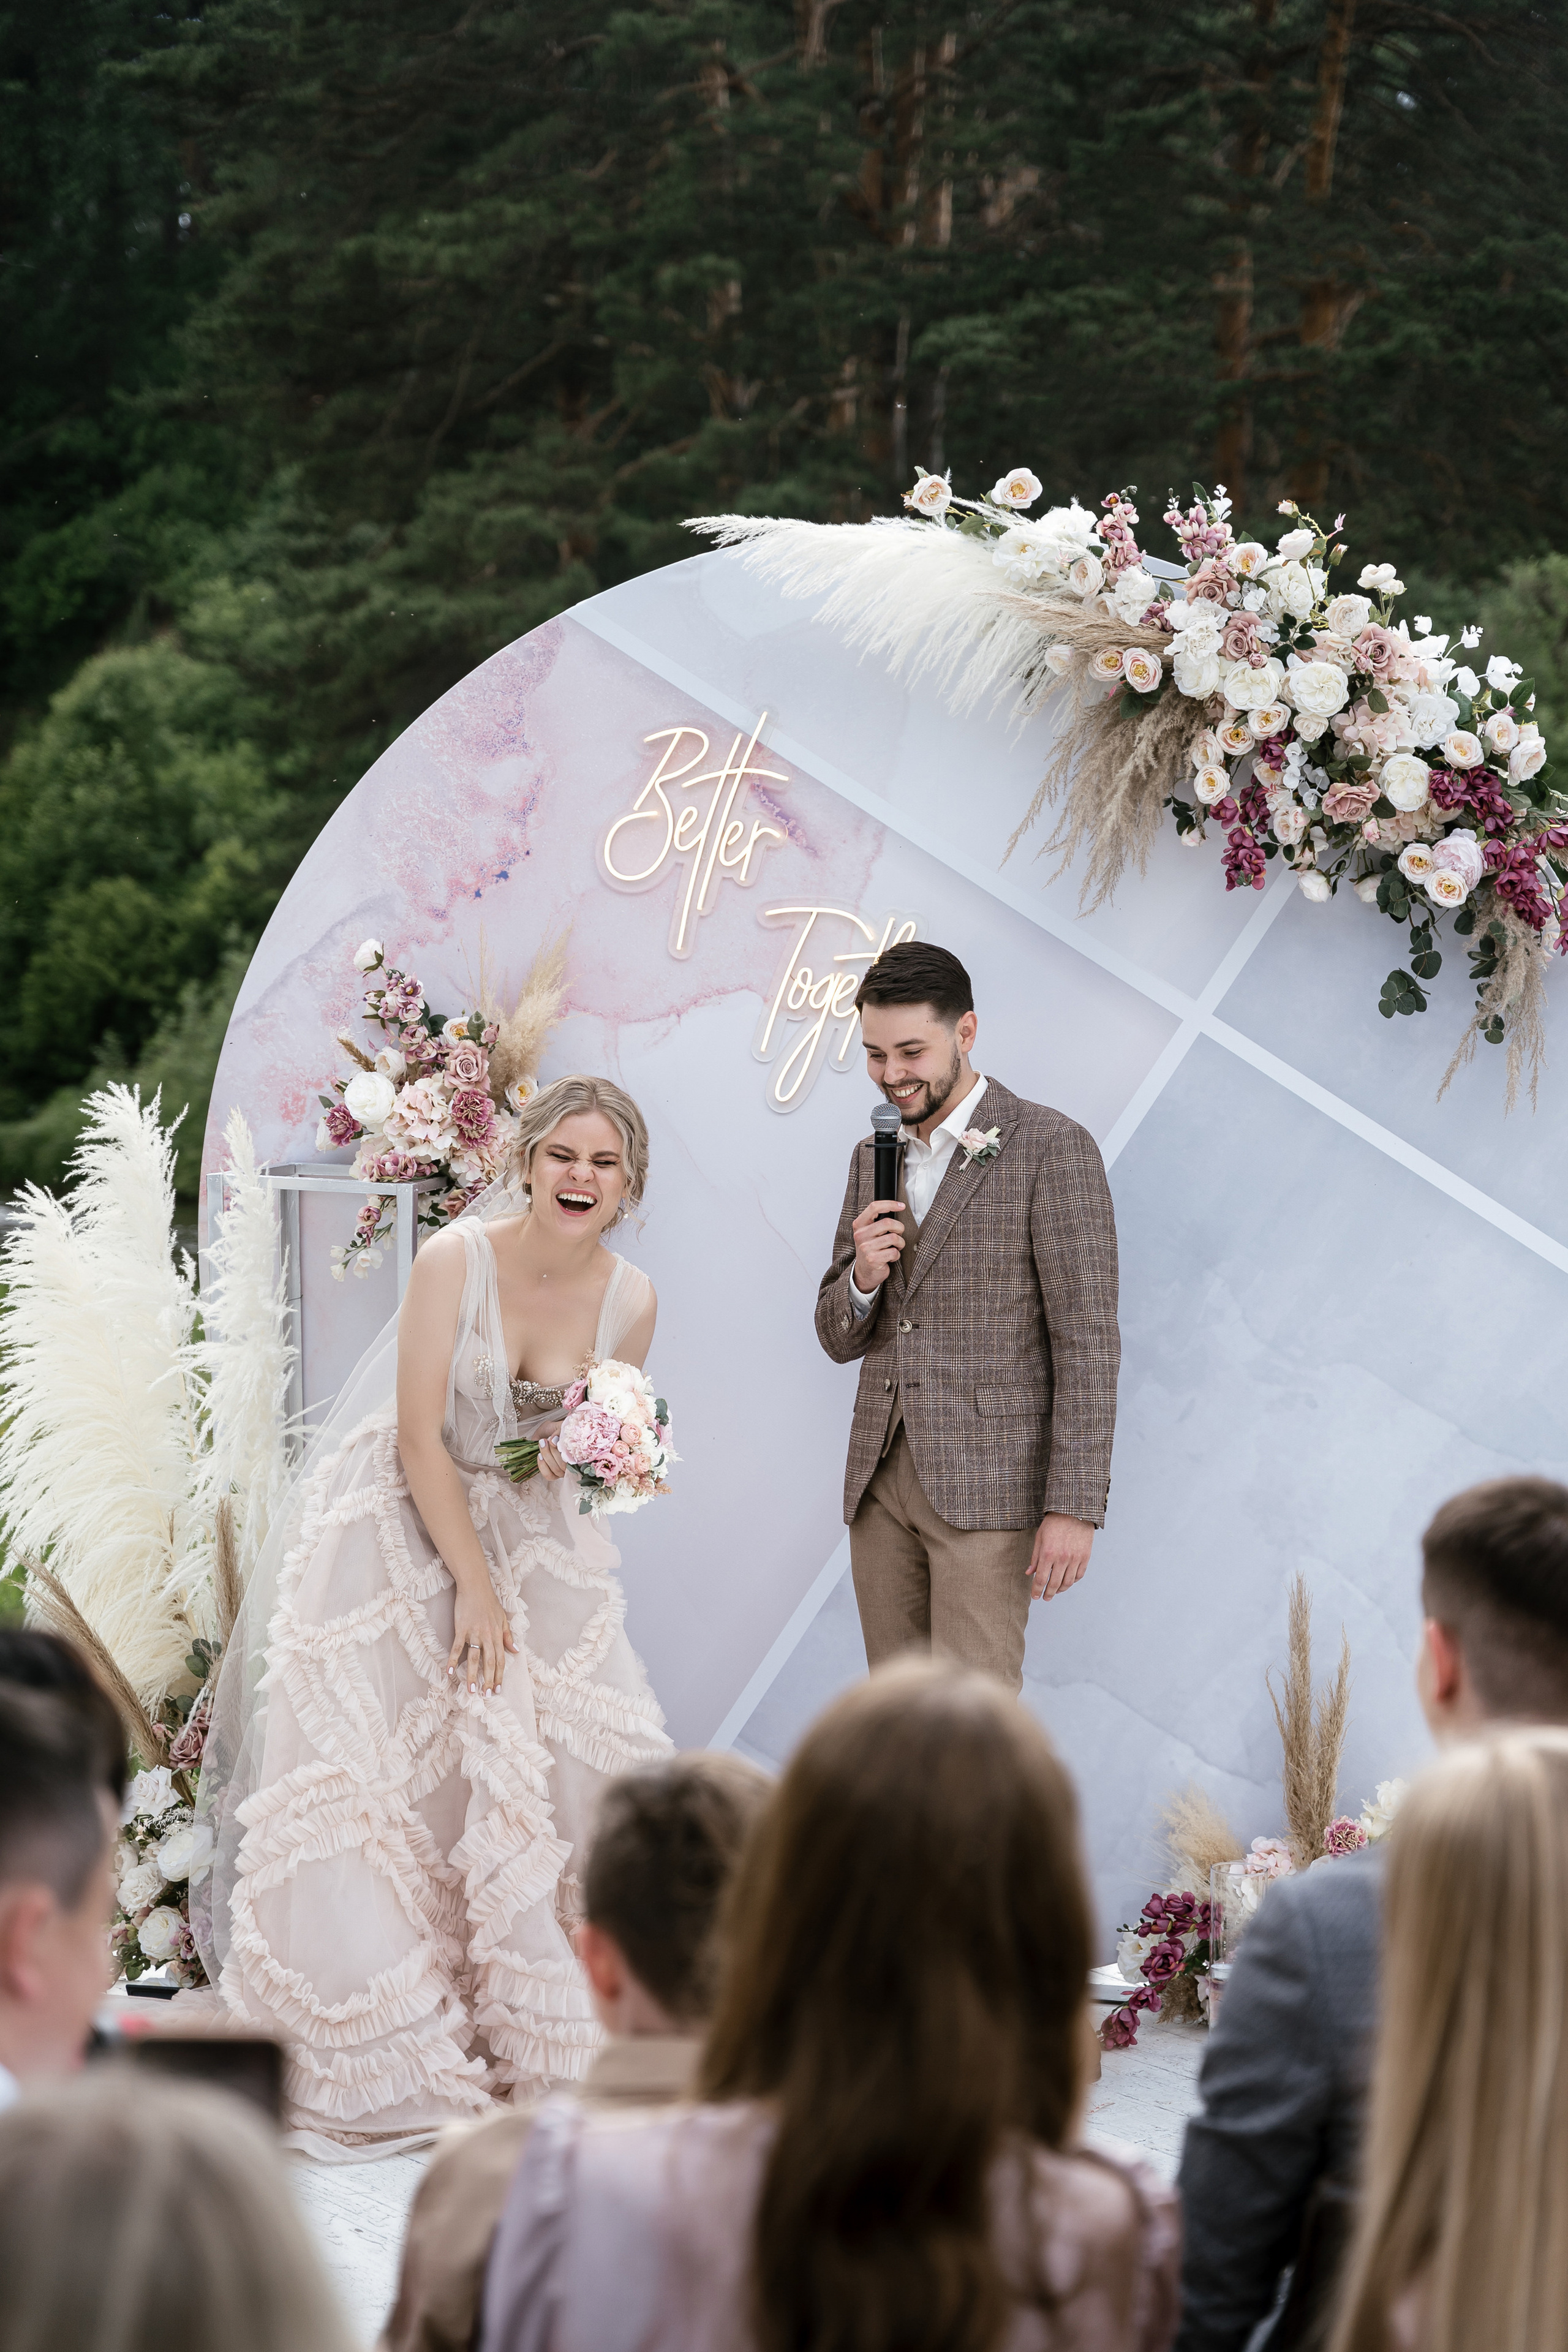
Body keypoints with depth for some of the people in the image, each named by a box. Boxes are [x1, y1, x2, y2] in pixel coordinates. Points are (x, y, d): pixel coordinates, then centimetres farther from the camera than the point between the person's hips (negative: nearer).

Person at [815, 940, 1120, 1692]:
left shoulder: (1051, 1150, -7)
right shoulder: (874, 1158, 15)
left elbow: (1087, 1340, -10)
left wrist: (1073, 1508, -15)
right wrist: (862, 1279, -5)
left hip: (987, 1487, -7)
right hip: (881, 1480, 7)